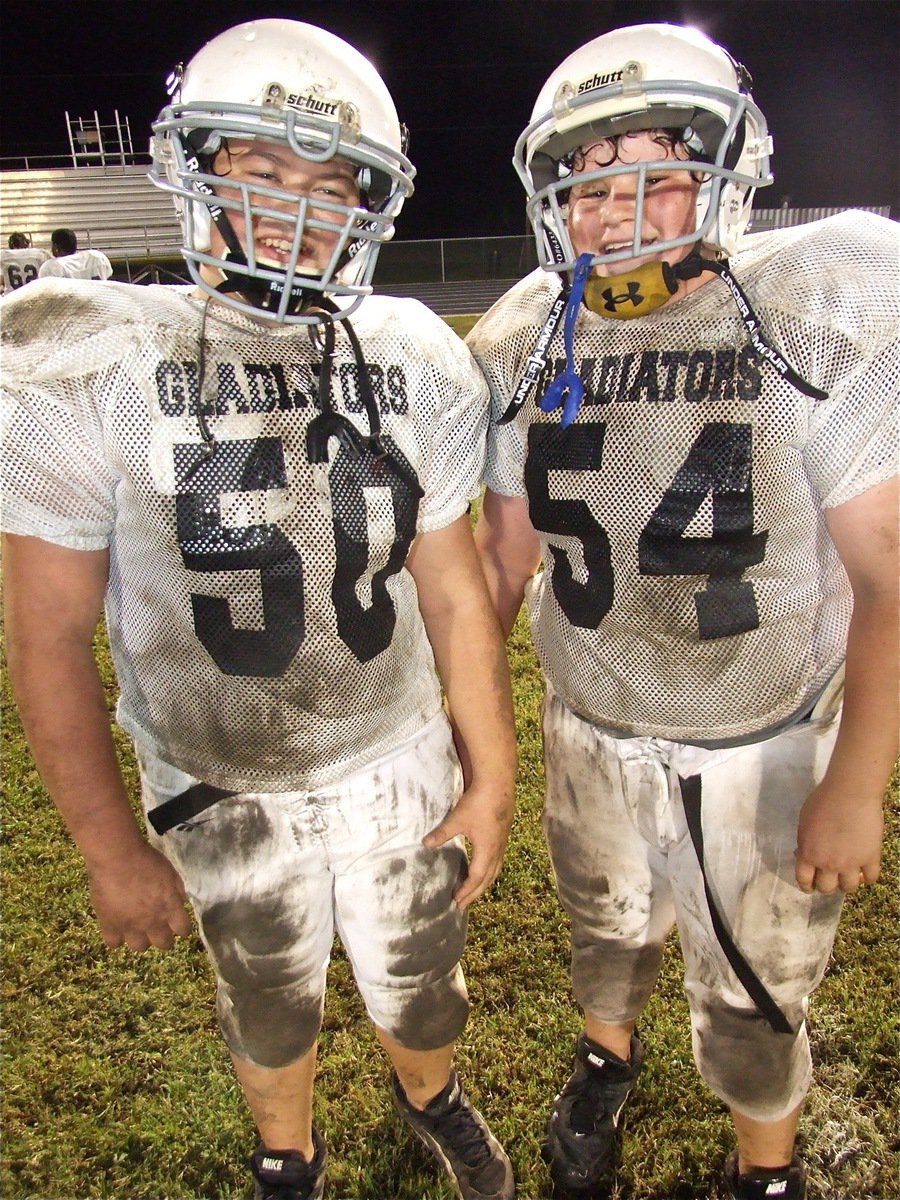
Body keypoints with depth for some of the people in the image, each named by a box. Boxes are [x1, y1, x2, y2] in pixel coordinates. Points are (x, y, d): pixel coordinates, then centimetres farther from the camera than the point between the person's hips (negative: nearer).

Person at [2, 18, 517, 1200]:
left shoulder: (414, 364, -7)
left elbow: (453, 589, -2)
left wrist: (492, 779, 1)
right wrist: (113, 848, -8)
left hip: (402, 763, 2)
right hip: (223, 794, -1)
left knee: (419, 991, 24)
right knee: (273, 1013, 24)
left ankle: (430, 1097, 61)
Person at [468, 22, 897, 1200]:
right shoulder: (527, 345, -5)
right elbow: (507, 554, 3)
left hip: (764, 746, -3)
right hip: (591, 729, 3)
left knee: (752, 990, 16)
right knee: (609, 927, 26)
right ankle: (609, 1057, 60)